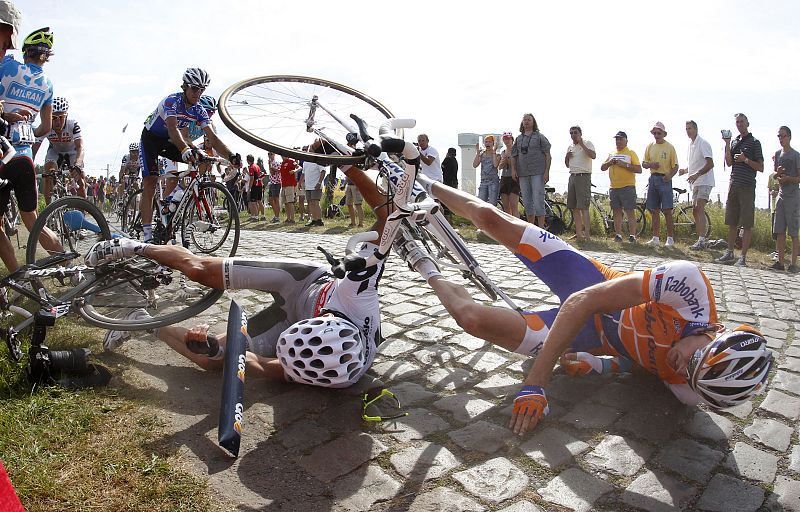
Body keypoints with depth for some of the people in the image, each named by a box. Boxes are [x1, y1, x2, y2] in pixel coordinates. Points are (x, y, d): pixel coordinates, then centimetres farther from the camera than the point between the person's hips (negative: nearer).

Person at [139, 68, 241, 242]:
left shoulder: (199, 111, -12)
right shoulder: (172, 101, -29)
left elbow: (213, 137, -21)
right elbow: (173, 129, -46)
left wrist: (231, 156, -38)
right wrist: (185, 149, -65)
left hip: (169, 141, 6)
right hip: (151, 138, -5)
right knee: (150, 182, -15)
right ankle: (148, 235, -18)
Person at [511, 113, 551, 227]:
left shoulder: (539, 136, 4)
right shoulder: (518, 138, 16)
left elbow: (548, 155, -1)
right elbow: (513, 155, 17)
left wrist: (547, 171, -10)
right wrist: (513, 169, 2)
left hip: (537, 173, -4)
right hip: (523, 174, 5)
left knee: (538, 200, -10)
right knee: (527, 202, 8)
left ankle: (541, 229, -7)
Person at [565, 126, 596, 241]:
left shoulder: (587, 143, -1)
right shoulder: (570, 147, 19)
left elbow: (593, 156, -21)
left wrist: (581, 144, -18)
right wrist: (566, 157, 5)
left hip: (583, 176, -7)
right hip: (572, 176, 7)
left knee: (583, 207, -14)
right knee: (574, 207, 6)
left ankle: (587, 234, -16)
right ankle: (578, 233, 11)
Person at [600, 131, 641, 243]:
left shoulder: (631, 153, 2)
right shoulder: (612, 154, 18)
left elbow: (639, 169, -7)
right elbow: (602, 168, 15)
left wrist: (624, 164, -16)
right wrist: (609, 162, -4)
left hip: (627, 187, -5)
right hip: (614, 187, 5)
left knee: (629, 212, -6)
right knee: (616, 212, 8)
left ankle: (632, 235, -5)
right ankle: (618, 235, 13)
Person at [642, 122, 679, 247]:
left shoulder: (669, 147, -1)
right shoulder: (650, 146, 12)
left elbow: (675, 166, -2)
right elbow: (643, 163, 14)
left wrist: (670, 175, -21)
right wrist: (651, 164, -8)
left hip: (664, 180, -5)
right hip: (652, 179, 5)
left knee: (667, 210, -7)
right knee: (654, 210, 8)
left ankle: (670, 238, -2)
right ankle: (656, 238, 15)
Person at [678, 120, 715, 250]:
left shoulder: (703, 143, -10)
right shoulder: (690, 145, 17)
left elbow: (710, 164, -18)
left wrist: (697, 174, -28)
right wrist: (685, 170, 5)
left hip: (704, 182, -9)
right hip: (695, 182, 9)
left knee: (699, 209, -18)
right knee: (695, 211, 9)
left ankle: (702, 241, -22)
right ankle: (700, 240, 16)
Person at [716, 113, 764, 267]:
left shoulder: (754, 142, -1)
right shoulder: (734, 141, 14)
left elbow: (761, 168, -3)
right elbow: (729, 162, 2)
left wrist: (745, 159, -16)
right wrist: (727, 143, -3)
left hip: (747, 187, -6)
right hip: (733, 185, 6)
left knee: (747, 224, -3)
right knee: (732, 222, 10)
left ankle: (743, 257, -1)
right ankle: (730, 253, 18)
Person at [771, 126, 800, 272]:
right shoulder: (778, 154, 13)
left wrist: (788, 178, -22)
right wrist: (778, 173, -2)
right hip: (781, 194, 6)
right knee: (779, 231, 5)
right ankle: (780, 262, 10)